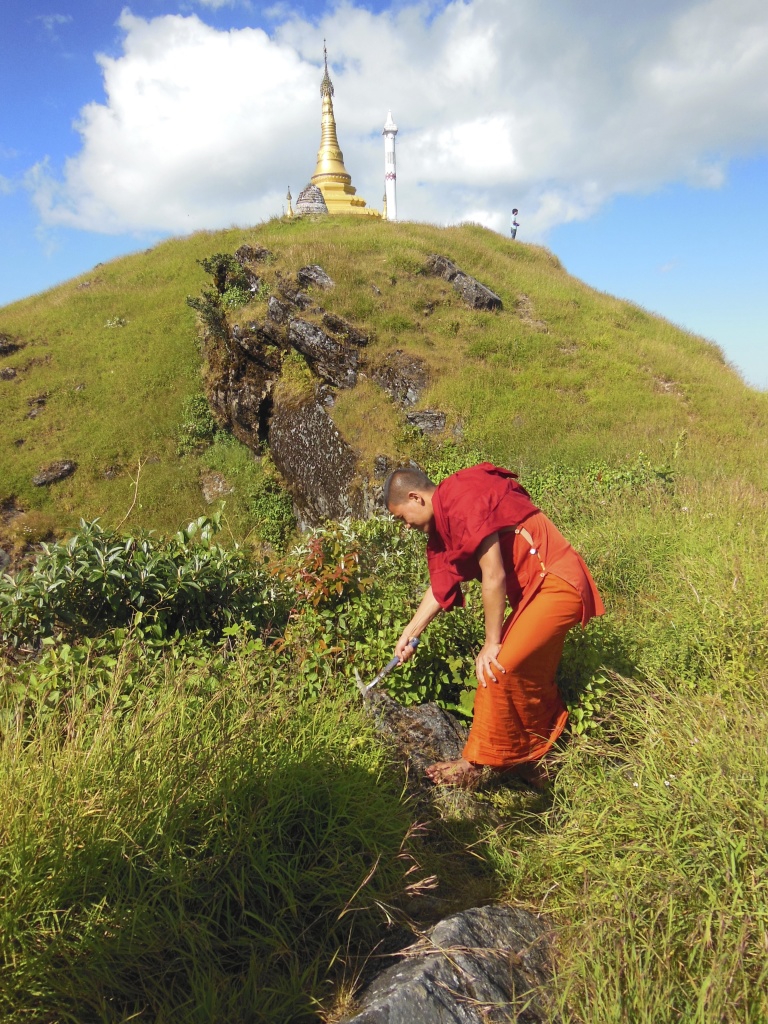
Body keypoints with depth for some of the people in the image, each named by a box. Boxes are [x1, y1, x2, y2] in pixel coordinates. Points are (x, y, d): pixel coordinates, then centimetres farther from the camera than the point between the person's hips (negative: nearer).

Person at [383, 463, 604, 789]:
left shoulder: (462, 498, -21)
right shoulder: (441, 526, 10)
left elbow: (494, 576, -21)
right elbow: (440, 585, 17)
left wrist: (491, 644, -13)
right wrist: (409, 634, 16)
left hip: (556, 583, -10)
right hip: (533, 589, 10)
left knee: (498, 667, -13)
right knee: (531, 680, 15)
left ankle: (480, 763, 2)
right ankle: (532, 761, 30)